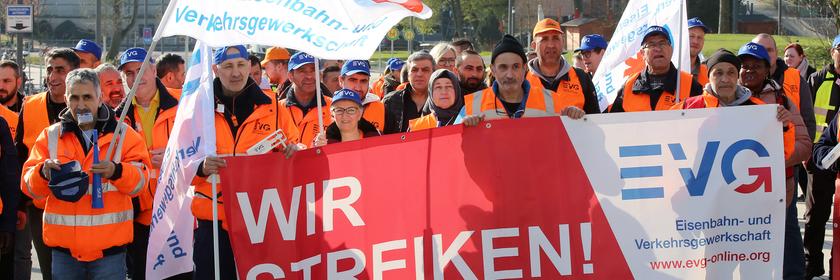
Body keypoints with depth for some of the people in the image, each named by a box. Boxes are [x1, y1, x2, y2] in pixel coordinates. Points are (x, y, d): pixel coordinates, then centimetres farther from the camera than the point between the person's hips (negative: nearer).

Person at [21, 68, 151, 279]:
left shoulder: (123, 134, 3)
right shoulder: (50, 136, 8)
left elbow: (139, 180, -3)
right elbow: (29, 186, 4)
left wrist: (116, 171, -24)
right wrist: (43, 173, -18)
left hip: (109, 245, -2)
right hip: (64, 246, 2)